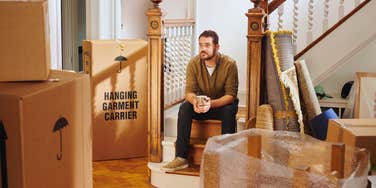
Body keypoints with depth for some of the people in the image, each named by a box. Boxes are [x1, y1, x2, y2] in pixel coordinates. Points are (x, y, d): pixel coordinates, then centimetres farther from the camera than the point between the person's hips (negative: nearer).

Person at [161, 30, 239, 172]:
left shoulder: (229, 64, -19)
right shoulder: (194, 63, -11)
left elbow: (231, 95, -22)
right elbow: (189, 91, -14)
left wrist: (212, 103, -41)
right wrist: (195, 101, -40)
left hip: (222, 104, -2)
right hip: (202, 104, 3)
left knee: (229, 110, -36)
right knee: (185, 108, -27)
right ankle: (181, 158, -28)